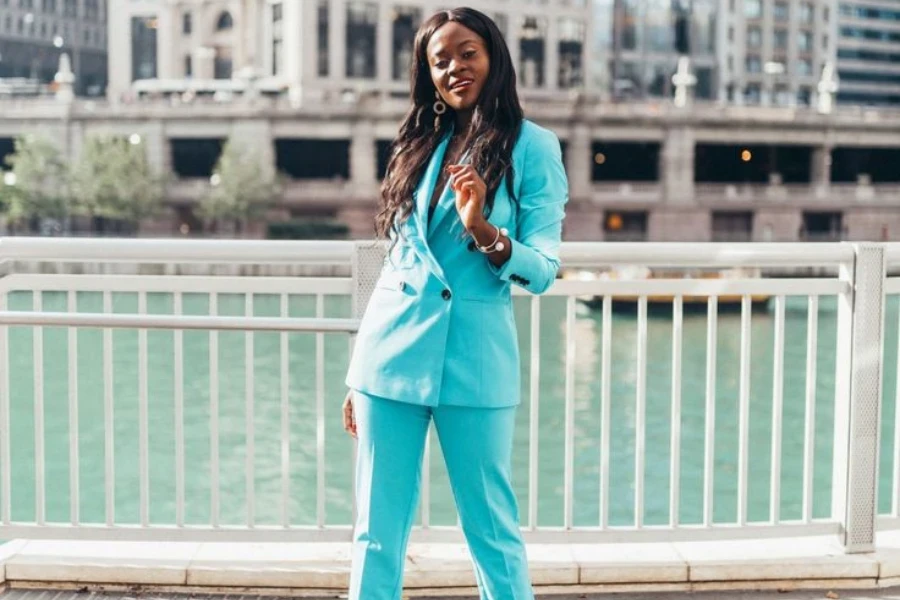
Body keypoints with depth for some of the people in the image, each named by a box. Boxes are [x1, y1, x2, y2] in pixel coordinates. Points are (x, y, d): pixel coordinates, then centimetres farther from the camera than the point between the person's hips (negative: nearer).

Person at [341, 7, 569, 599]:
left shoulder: (533, 146, 0)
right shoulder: (420, 143, 12)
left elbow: (543, 269, -4)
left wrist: (485, 233, -24)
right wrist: (361, 371, 15)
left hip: (475, 358, -3)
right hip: (392, 351, 4)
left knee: (492, 528, 3)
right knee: (378, 530, 6)